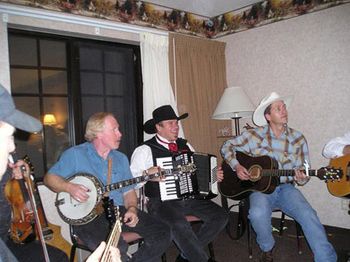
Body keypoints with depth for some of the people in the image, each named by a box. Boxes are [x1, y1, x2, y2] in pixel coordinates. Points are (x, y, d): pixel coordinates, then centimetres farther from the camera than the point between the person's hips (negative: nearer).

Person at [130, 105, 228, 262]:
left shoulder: (185, 145, 16)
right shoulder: (145, 150, -3)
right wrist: (147, 173, -26)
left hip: (190, 198, 6)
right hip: (162, 202, -6)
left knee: (220, 216, -11)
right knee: (179, 224, -34)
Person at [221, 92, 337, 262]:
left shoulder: (297, 139, 3)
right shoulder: (254, 135, -2)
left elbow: (302, 172, 7)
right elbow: (227, 147, 4)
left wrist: (301, 179, -17)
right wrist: (236, 166, -12)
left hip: (285, 188, 2)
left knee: (308, 215, -25)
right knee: (258, 214, -31)